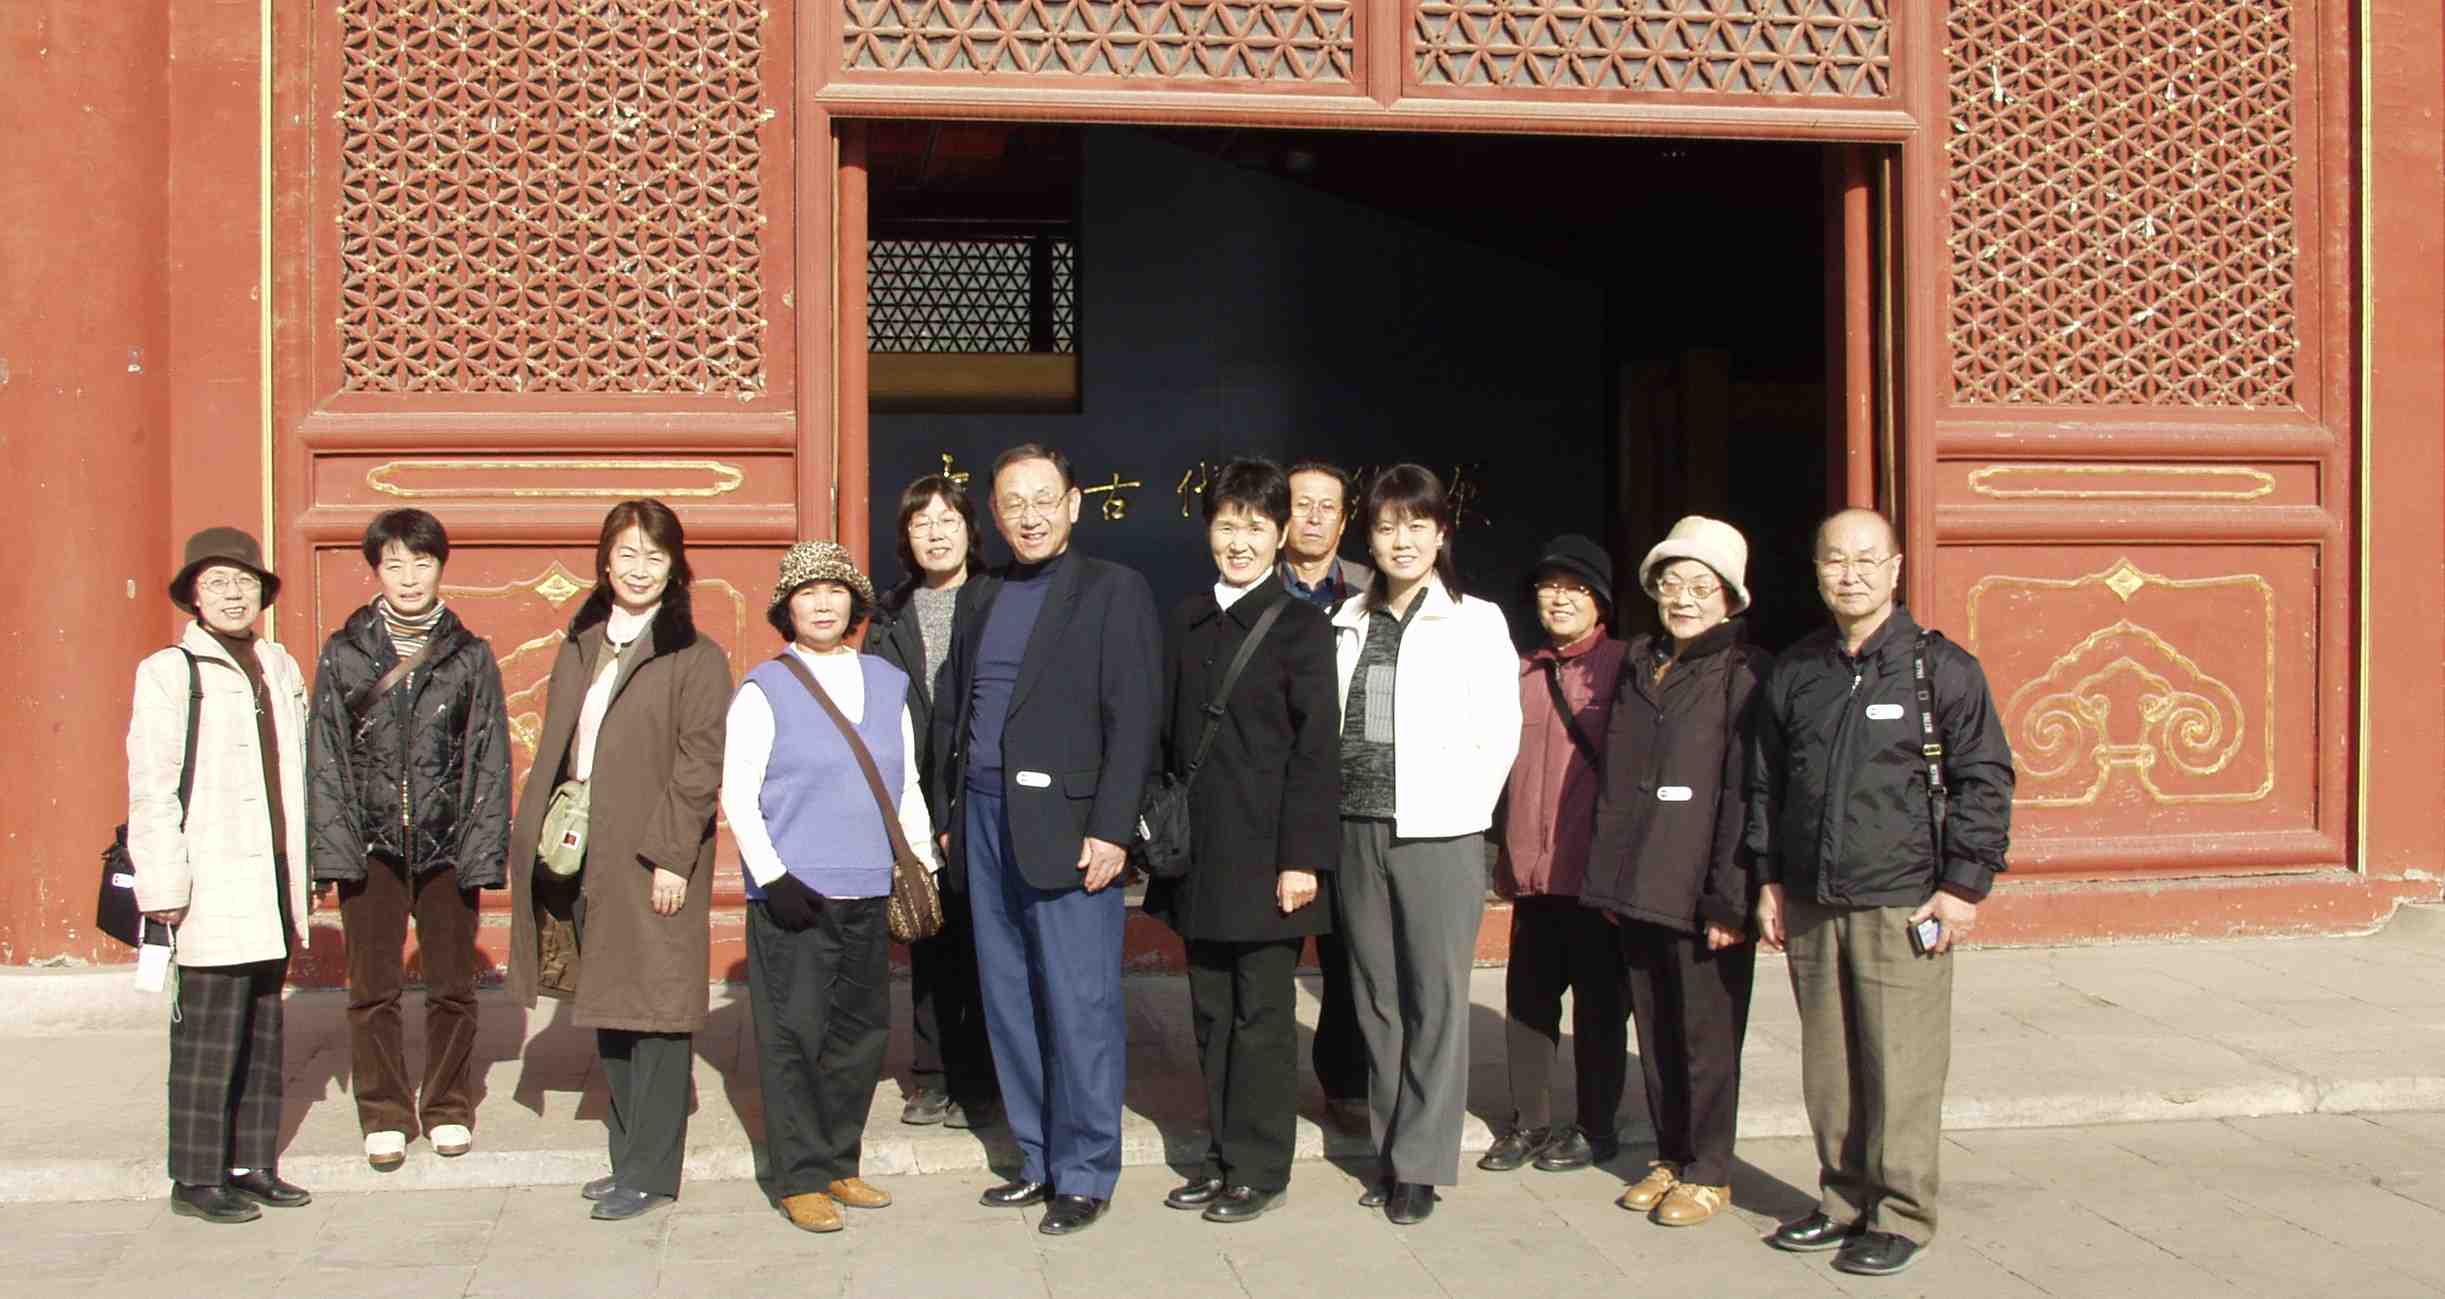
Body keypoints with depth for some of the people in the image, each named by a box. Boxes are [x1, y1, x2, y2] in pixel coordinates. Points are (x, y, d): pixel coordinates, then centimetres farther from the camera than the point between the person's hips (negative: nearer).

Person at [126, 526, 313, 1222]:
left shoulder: (280, 668, 15)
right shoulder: (167, 673, -3)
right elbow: (150, 788, -7)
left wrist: (308, 864, 12)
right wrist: (163, 883, -12)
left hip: (275, 877, 6)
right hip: (213, 885, -6)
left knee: (263, 1028, 11)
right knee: (209, 1031, -4)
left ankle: (253, 1164, 20)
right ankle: (196, 1178, 6)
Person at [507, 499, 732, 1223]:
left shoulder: (696, 659, -6)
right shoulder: (580, 648, 14)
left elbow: (700, 766, -11)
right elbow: (555, 750, 16)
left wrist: (670, 855, -17)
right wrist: (537, 832, 8)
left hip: (651, 861, -7)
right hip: (581, 856, 7)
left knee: (653, 1013, -3)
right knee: (606, 1011, 13)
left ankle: (649, 1175, 6)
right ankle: (629, 1158, 25)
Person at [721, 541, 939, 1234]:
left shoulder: (888, 683, 12)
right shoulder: (763, 690, -2)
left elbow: (907, 786, 17)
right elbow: (736, 793, -5)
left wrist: (923, 866, 10)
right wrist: (773, 877, -13)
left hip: (868, 892, 5)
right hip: (791, 893, -4)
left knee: (862, 1030, 9)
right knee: (794, 1034, 0)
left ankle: (838, 1163, 24)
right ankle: (801, 1178, 12)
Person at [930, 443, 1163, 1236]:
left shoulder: (1114, 591, -3)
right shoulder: (978, 598, 16)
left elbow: (1133, 719, -9)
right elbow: (952, 713, 19)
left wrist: (1110, 830, -15)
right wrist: (945, 814, 12)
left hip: (1067, 829, -6)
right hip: (984, 823, 6)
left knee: (1079, 1008, -2)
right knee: (1009, 1006, 11)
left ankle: (1084, 1176, 10)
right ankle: (1041, 1162, 23)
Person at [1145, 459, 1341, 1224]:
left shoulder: (1300, 628, -5)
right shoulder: (1187, 622, 12)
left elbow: (1316, 750, -9)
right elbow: (1169, 734, 14)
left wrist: (1303, 856, -15)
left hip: (1264, 854, -5)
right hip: (1198, 851, 5)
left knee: (1262, 1012, 2)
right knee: (1212, 1010, 12)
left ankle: (1261, 1167, 12)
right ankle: (1223, 1153, 24)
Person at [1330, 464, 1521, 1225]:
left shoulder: (1476, 621, -1)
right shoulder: (1350, 621, 10)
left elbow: (1500, 734, -2)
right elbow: (1328, 725, 11)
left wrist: (1459, 812, -3)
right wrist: (1328, 817, 4)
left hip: (1439, 834, -4)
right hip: (1358, 830, 4)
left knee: (1435, 1000, 0)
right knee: (1376, 997, 10)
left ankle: (1419, 1166, 10)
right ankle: (1388, 1153, 21)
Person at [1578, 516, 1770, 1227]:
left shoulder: (1745, 673, -7)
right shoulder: (1640, 663, 13)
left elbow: (1744, 793, -12)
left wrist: (1730, 900, -16)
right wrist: (1607, 877, 13)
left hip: (1703, 895, -6)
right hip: (1638, 890, 6)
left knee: (1707, 1037, 4)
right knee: (1654, 1033, 14)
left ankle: (1708, 1172, 19)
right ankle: (1670, 1157, 29)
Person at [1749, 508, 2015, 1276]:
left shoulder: (1942, 668, -2)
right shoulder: (1792, 673, 11)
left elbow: (1984, 781, -2)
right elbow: (1765, 784, 19)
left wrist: (1963, 885, -6)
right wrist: (1770, 878, 14)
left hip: (1902, 908, -4)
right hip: (1810, 907, 5)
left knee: (1900, 1069, -3)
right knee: (1827, 1067, 11)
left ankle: (1901, 1214, 11)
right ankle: (1844, 1201, 24)